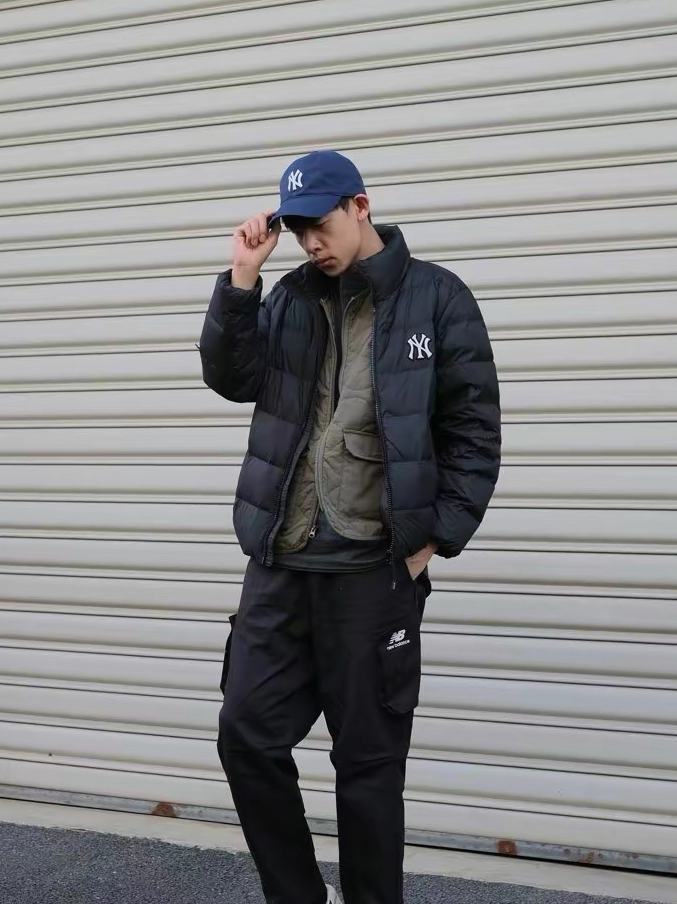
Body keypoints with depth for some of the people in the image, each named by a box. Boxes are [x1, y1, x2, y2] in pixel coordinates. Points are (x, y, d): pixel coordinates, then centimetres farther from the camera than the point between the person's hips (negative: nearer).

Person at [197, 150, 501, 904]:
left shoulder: (435, 297, -3)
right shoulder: (293, 297, 10)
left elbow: (474, 432, -4)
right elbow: (231, 378, 0)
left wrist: (435, 539, -9)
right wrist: (241, 278, -8)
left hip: (375, 568, -4)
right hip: (280, 563, 5)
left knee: (369, 759, 7)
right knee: (247, 735, 8)